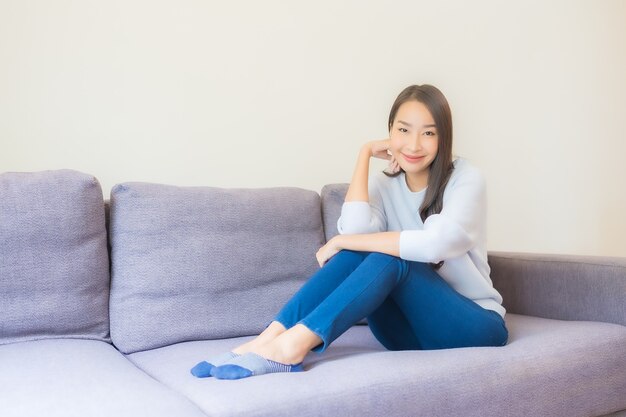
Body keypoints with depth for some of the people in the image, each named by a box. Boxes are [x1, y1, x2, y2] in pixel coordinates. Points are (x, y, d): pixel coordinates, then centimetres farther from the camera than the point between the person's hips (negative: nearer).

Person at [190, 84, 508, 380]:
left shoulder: (466, 178, -12)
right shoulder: (384, 184, 1)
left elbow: (437, 242, -31)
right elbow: (354, 230, -21)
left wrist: (341, 243, -25)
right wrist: (365, 153, -12)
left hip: (475, 325, -3)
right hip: (414, 327, 3)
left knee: (390, 257, -29)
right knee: (360, 250, -24)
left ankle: (293, 344, -35)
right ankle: (272, 337, -28)